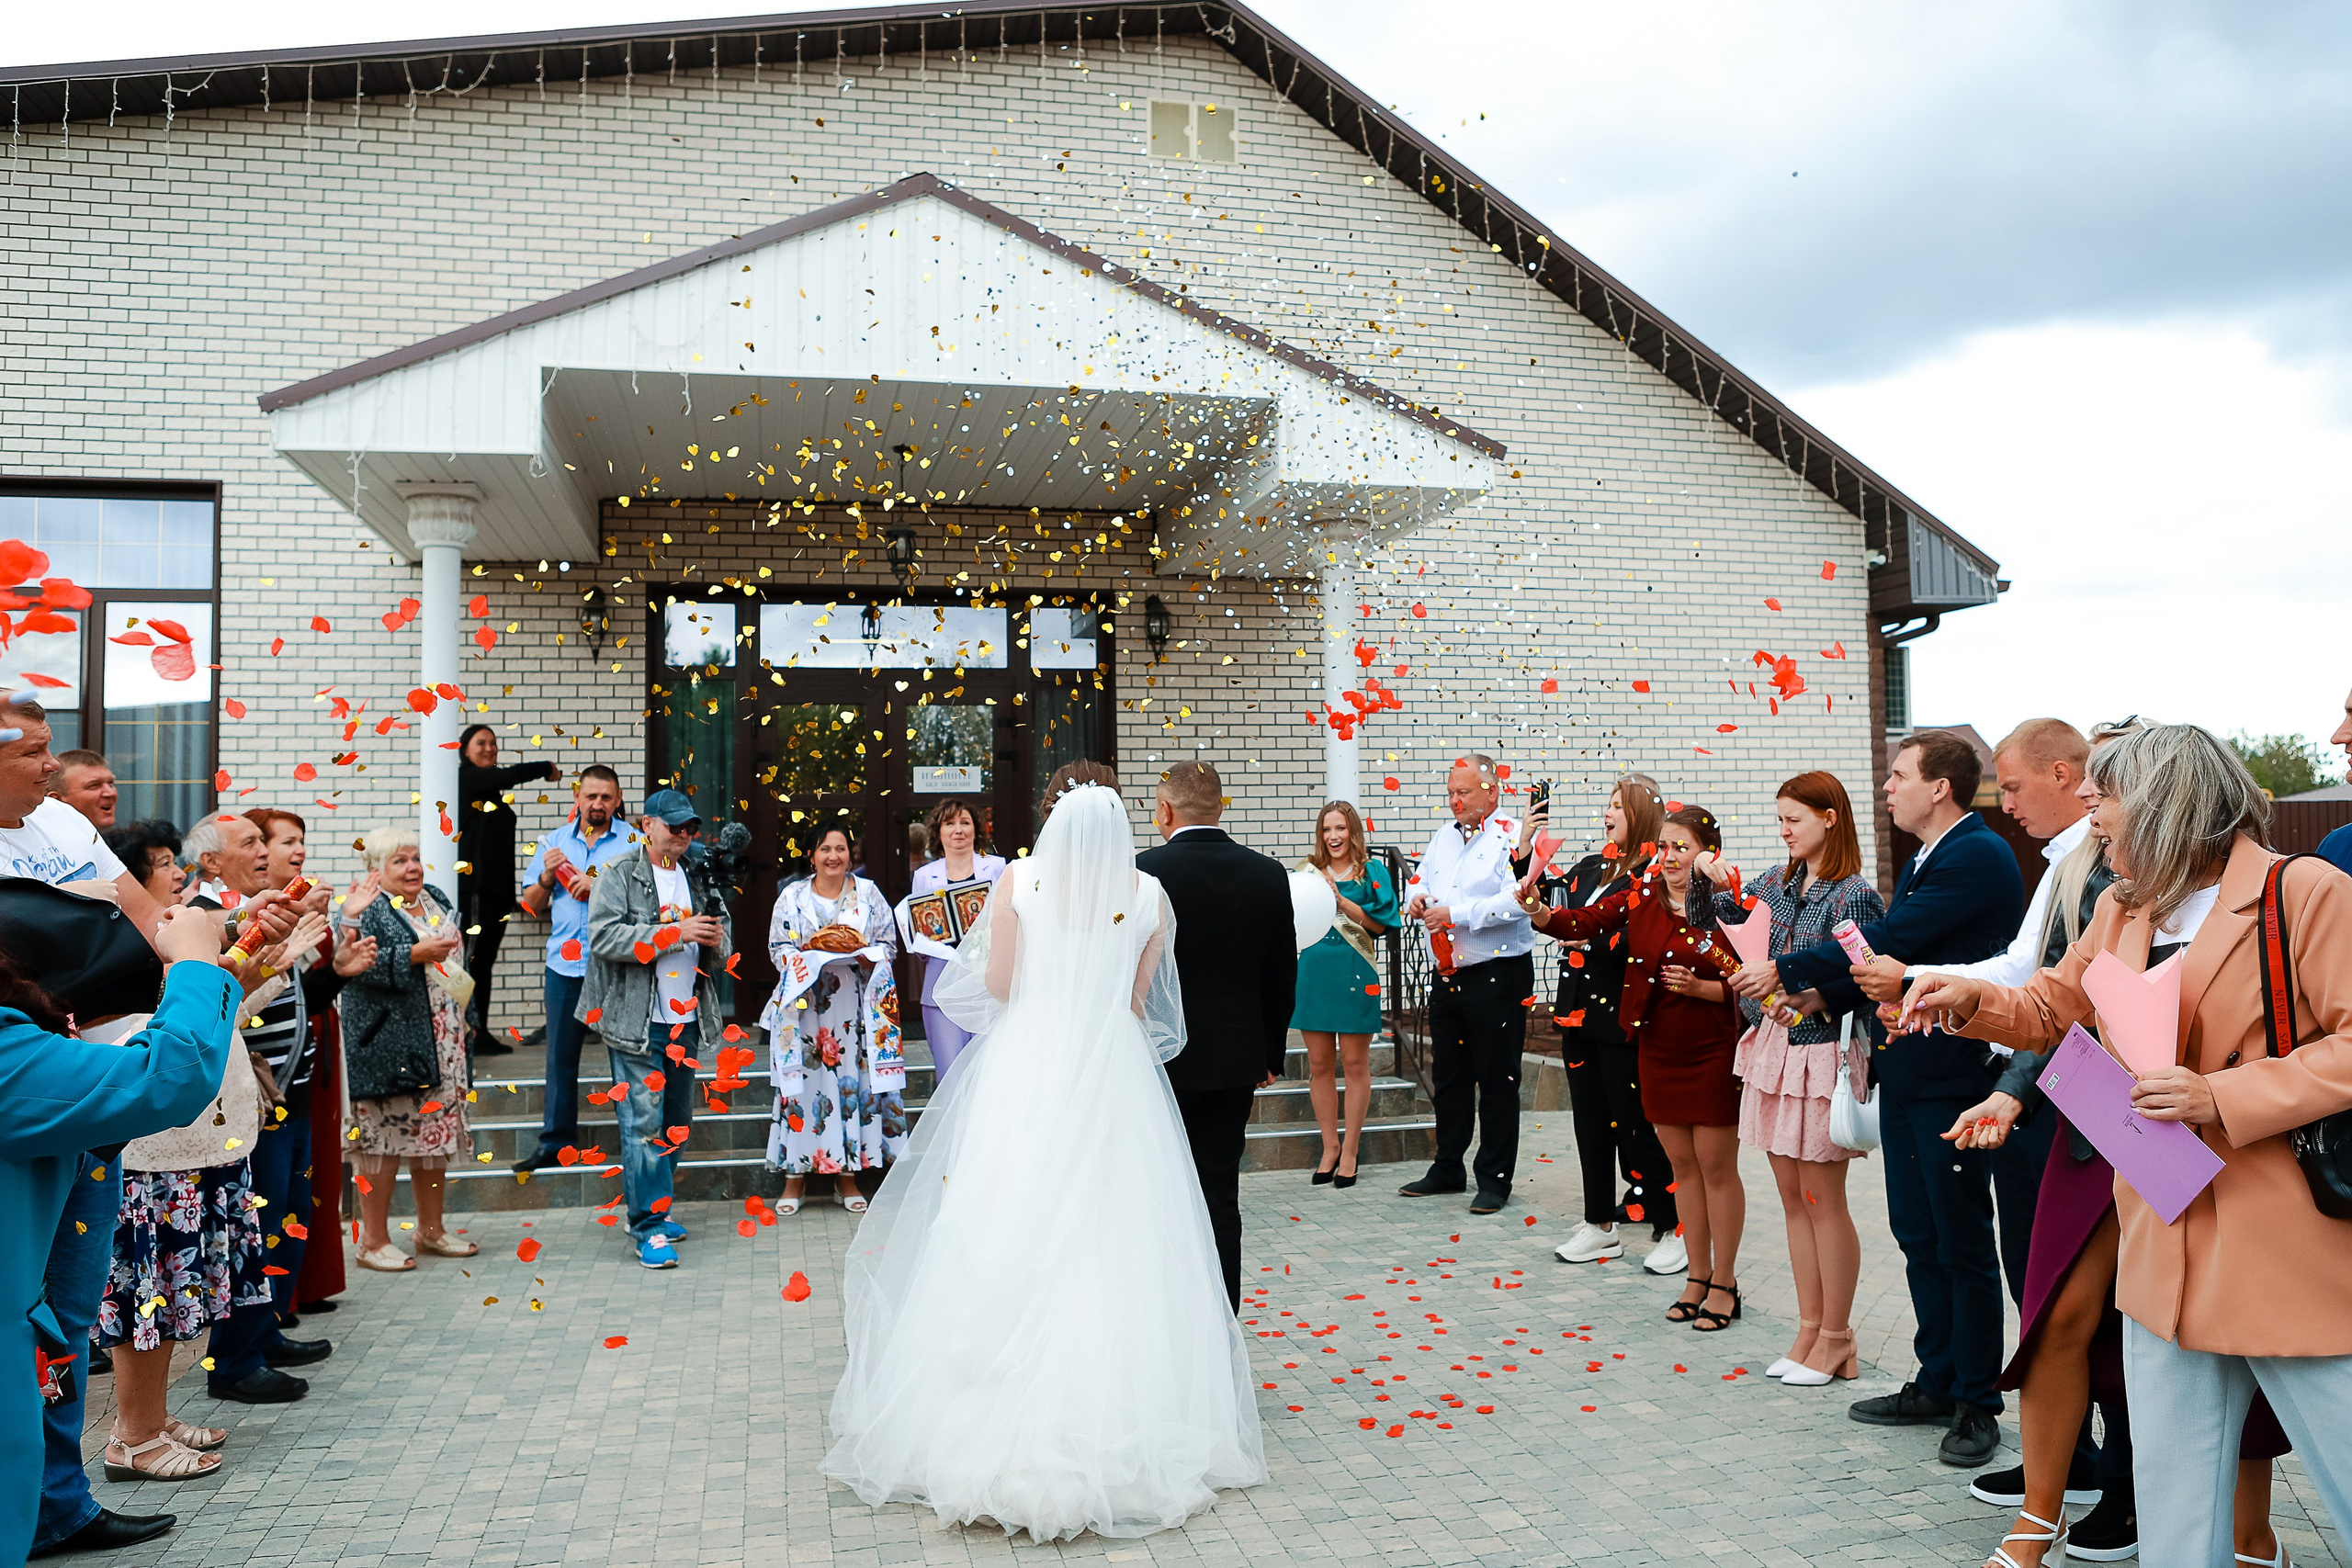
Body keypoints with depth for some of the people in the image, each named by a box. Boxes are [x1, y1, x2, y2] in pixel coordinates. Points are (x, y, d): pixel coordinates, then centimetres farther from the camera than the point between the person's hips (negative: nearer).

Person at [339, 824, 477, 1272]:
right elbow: (358, 966, -23)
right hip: (388, 1044, -8)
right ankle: (373, 1240, 7)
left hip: (440, 1044, 8)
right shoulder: (368, 909, -9)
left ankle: (431, 1230, 22)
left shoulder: (436, 899, 15)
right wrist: (417, 954, -24)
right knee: (383, 1135, -3)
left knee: (436, 1133, 12)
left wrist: (463, 1015, 21)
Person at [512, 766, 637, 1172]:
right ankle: (556, 1141, 17)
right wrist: (546, 877, -4)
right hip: (565, 964, 4)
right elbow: (533, 906, 15)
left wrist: (602, 888, -17)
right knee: (561, 1055, 8)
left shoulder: (634, 842, 1)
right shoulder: (554, 842, 13)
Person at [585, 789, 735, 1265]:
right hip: (637, 1023, -6)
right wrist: (675, 932, -19)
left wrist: (716, 944, -5)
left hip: (686, 1020, 6)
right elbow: (604, 936, -16)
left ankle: (657, 1210, 27)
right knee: (644, 1122, -8)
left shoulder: (697, 880, 14)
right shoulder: (620, 876, -2)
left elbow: (720, 957, 20)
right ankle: (649, 1228, -5)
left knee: (676, 1122, 13)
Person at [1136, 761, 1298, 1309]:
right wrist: (1271, 1053, 17)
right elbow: (1283, 978, 7)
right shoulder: (1269, 874, 0)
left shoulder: (1146, 870, -13)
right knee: (1219, 1198, 10)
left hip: (1161, 1058, -3)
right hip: (1237, 1061, 4)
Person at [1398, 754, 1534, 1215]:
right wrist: (1416, 898, -1)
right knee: (1447, 1076, 15)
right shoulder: (1445, 836, 13)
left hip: (1498, 976, -7)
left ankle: (1494, 1178, 13)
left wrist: (1455, 914, -24)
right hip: (1447, 977, 7)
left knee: (1497, 1081, 2)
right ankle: (1447, 1169, 28)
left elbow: (1517, 900, -23)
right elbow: (1418, 879, 22)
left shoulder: (1512, 837, -10)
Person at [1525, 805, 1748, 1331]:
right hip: (1659, 1051, 5)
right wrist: (1536, 909, -25)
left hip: (1713, 1054, -5)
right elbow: (1580, 923, -8)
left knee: (1717, 1167, 4)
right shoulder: (1642, 898, 2)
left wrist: (1700, 987, -23)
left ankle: (1724, 1285, 17)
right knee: (1682, 1165, 13)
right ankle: (1698, 1277, 26)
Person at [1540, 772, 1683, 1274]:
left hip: (1620, 1019, -8)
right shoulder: (1592, 866, 12)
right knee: (1590, 1119, 14)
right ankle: (1600, 1226, 25)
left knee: (1634, 1123, -2)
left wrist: (1590, 940, -20)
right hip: (1578, 1011, 8)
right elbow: (1546, 896, 19)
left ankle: (1673, 1230, 12)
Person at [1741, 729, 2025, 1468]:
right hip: (1907, 1074, 9)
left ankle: (1977, 1402, 15)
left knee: (1963, 1245, 2)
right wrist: (1818, 989, 0)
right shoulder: (1923, 860, 14)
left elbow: (1889, 940, -21)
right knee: (1918, 1238, 16)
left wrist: (1785, 970, -14)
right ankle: (1936, 1384, 27)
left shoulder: (1978, 857, -16)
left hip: (1954, 1077, -9)